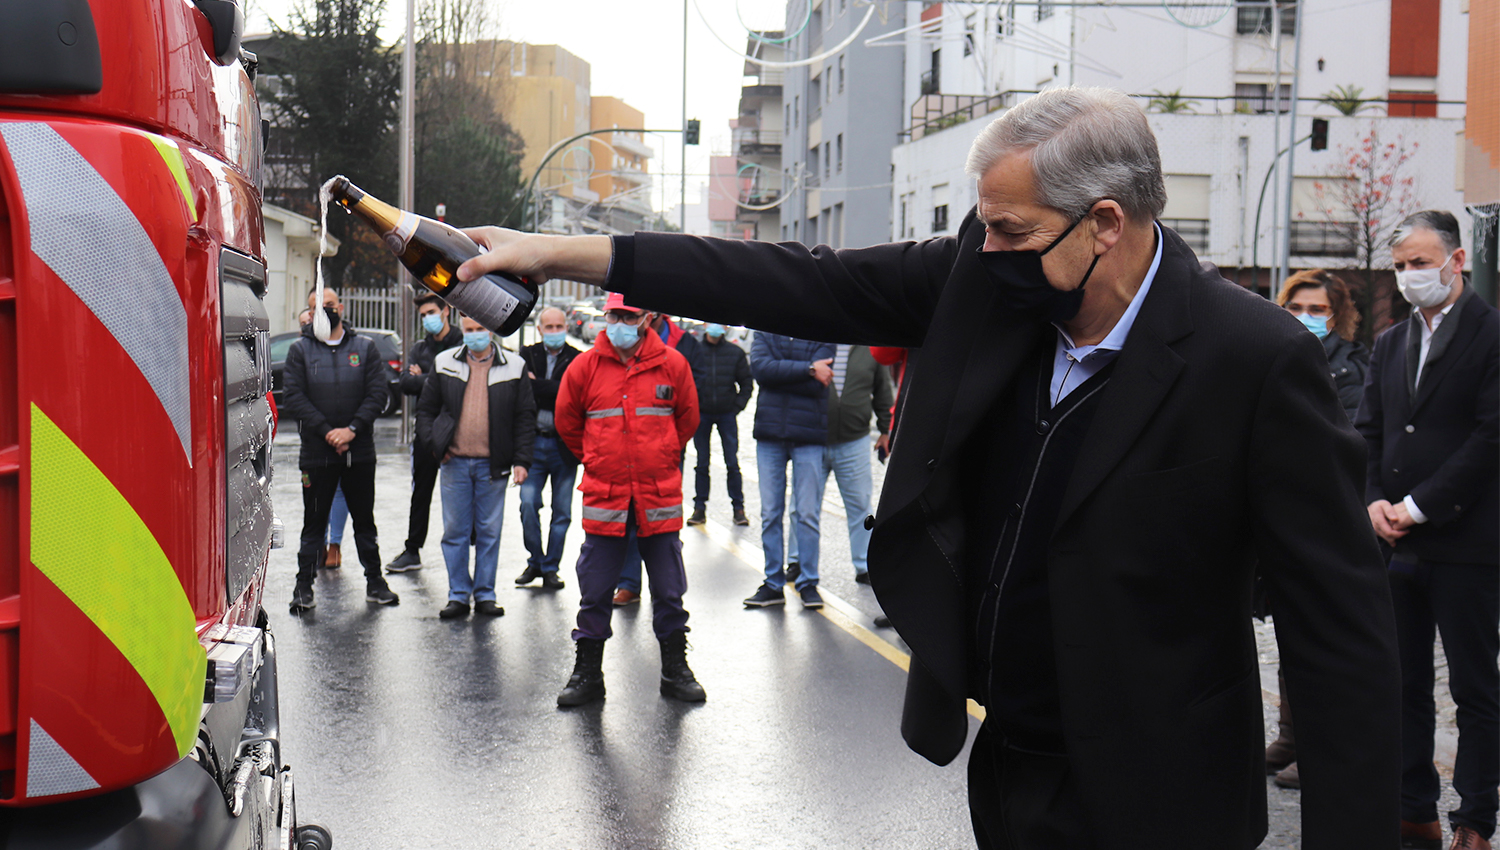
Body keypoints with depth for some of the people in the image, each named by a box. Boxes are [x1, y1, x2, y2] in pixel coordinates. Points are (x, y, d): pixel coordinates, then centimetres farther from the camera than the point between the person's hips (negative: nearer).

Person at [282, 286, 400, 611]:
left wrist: (352, 429, -14)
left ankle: (375, 582, 20)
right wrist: (326, 431, -16)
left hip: (360, 452, 1)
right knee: (314, 522, 3)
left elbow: (377, 394, 0)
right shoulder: (300, 349, 4)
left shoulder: (365, 347, 7)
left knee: (364, 519, 11)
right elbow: (294, 398, -5)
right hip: (316, 452, -1)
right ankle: (303, 587, 9)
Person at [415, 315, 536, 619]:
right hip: (454, 461, 1)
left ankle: (485, 594, 14)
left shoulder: (514, 367, 2)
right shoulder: (444, 364, 6)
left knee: (489, 532, 5)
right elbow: (425, 409, 12)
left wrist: (521, 460, -3)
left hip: (493, 465, -1)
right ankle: (458, 595, 12)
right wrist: (433, 444, -2)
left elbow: (525, 418, 4)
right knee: (455, 531, 4)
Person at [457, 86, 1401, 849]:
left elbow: (1346, 630, -18)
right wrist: (555, 252, -6)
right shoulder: (984, 277, -6)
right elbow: (806, 287, -3)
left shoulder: (1257, 361, -21)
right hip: (1005, 765, 5)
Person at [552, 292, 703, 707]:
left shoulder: (672, 365, 0)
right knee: (595, 590, 4)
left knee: (669, 588, 7)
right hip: (604, 496, 0)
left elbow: (687, 419, 16)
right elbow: (566, 422, 15)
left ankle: (675, 669, 20)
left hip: (660, 495, 0)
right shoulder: (585, 367, 0)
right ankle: (587, 671, 14)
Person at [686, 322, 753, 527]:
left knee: (732, 463, 1)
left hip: (727, 414, 0)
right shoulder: (695, 350, -3)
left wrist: (737, 406, -2)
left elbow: (747, 383, 8)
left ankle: (738, 508, 8)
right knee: (702, 463, 6)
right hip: (701, 414, 0)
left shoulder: (735, 353, 0)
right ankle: (700, 508, 12)